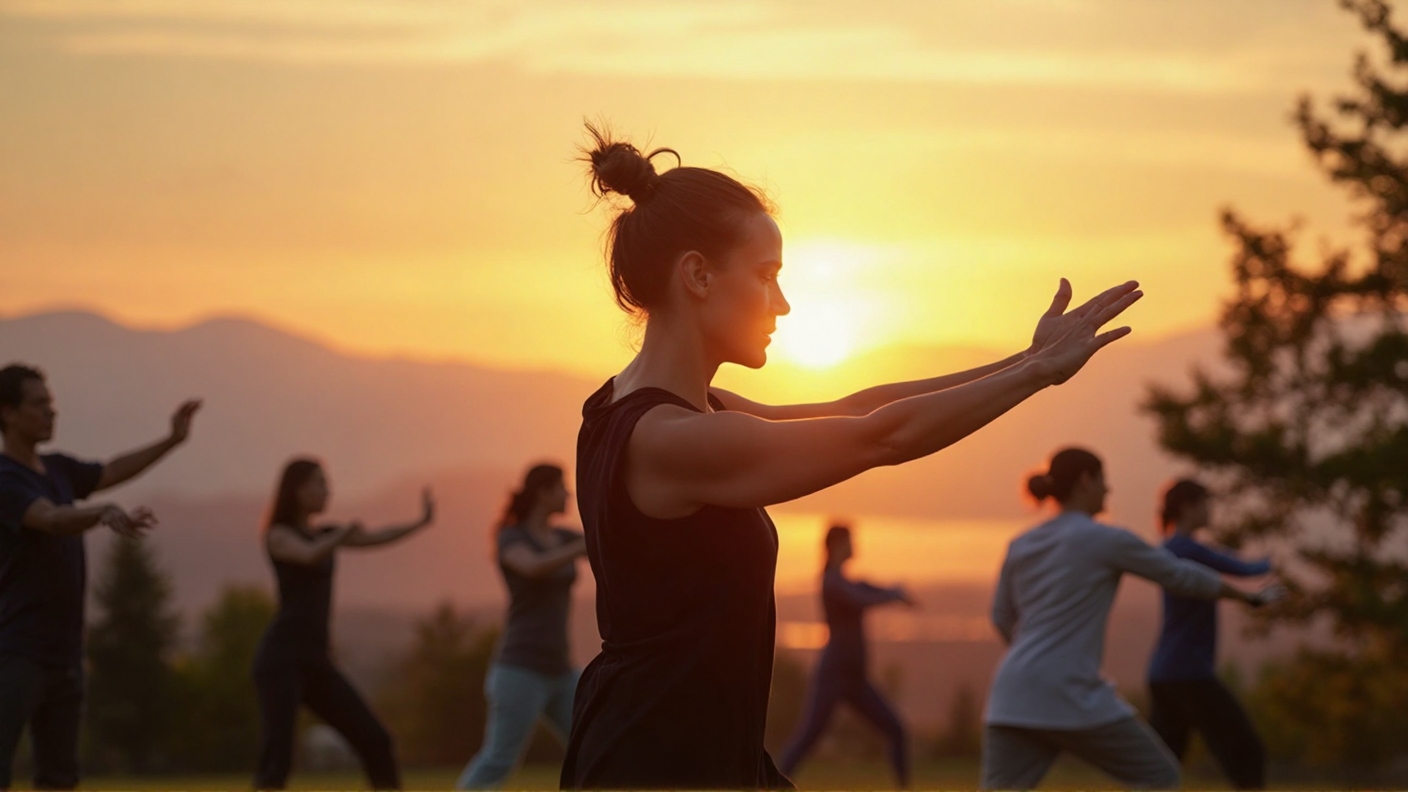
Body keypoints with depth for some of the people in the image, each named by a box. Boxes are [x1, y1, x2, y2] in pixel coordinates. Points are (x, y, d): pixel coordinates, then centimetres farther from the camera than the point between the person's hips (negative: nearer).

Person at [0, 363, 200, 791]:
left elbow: (112, 472, 27)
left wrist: (172, 440, 17)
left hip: (63, 652, 9)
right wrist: (106, 513, -50)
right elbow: (52, 519, -32)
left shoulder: (57, 469, 13)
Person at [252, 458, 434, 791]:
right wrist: (345, 532, -14)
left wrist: (421, 522, -1)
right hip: (280, 658, -8)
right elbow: (310, 556, -25)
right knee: (277, 761, -19)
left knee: (375, 741, 7)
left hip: (315, 662, 8)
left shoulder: (324, 535, 21)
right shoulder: (278, 535, -3)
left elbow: (377, 538, 10)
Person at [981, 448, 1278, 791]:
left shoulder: (1020, 546, 15)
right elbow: (1180, 575, 10)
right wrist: (1240, 594, 28)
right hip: (1070, 698, -6)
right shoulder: (1108, 540, -2)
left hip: (1013, 698, 6)